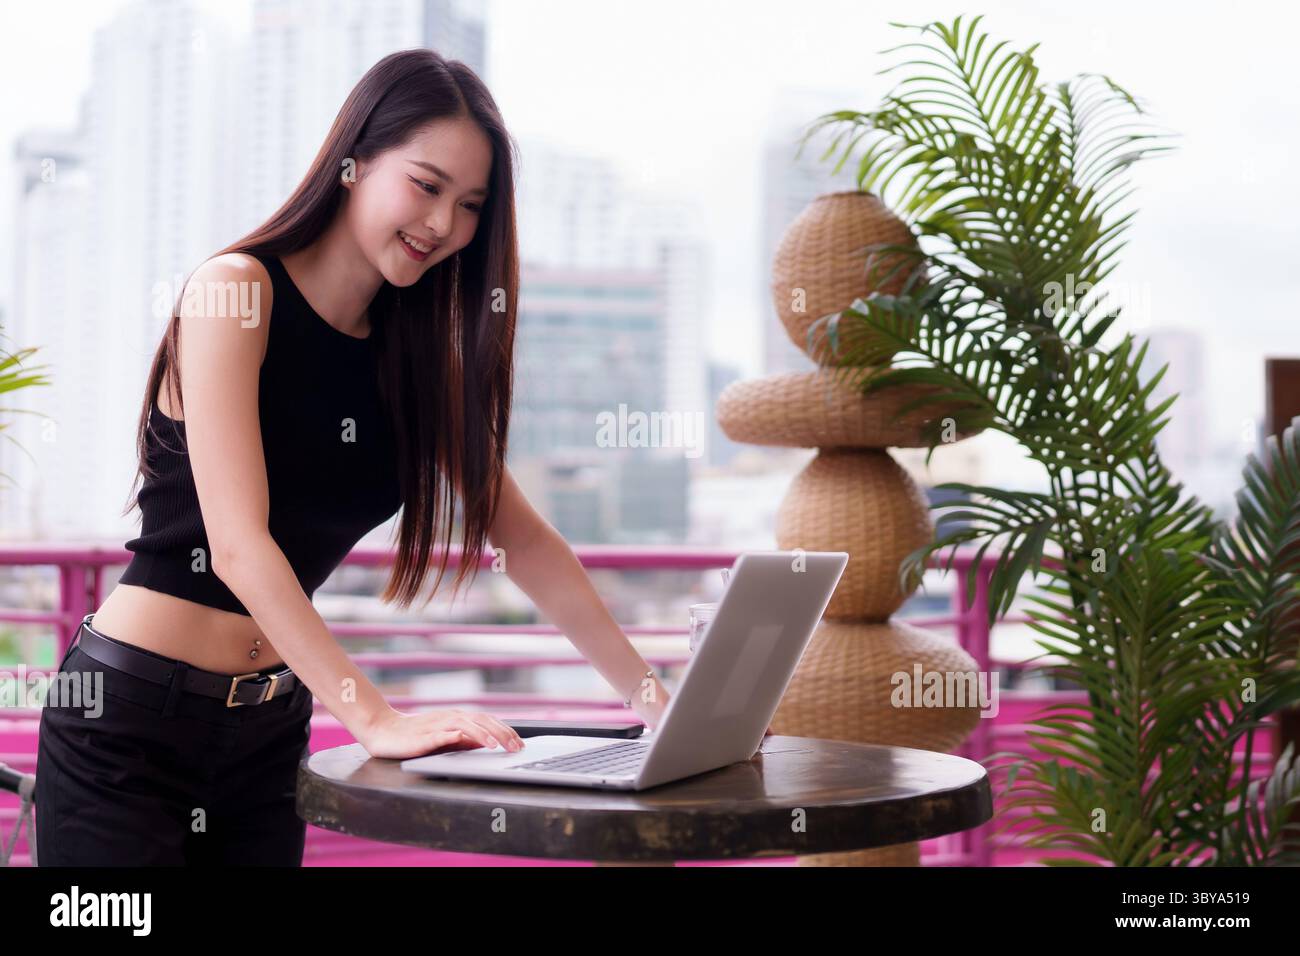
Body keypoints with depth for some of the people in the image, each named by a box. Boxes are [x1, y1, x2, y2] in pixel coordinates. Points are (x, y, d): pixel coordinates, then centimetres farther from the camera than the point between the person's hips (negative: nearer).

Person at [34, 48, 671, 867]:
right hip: (132, 718, -6)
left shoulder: (414, 348, 5)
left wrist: (650, 694, -1)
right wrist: (374, 717, -30)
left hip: (270, 730, 6)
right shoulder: (237, 290, -14)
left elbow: (519, 534, 6)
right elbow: (238, 546, -23)